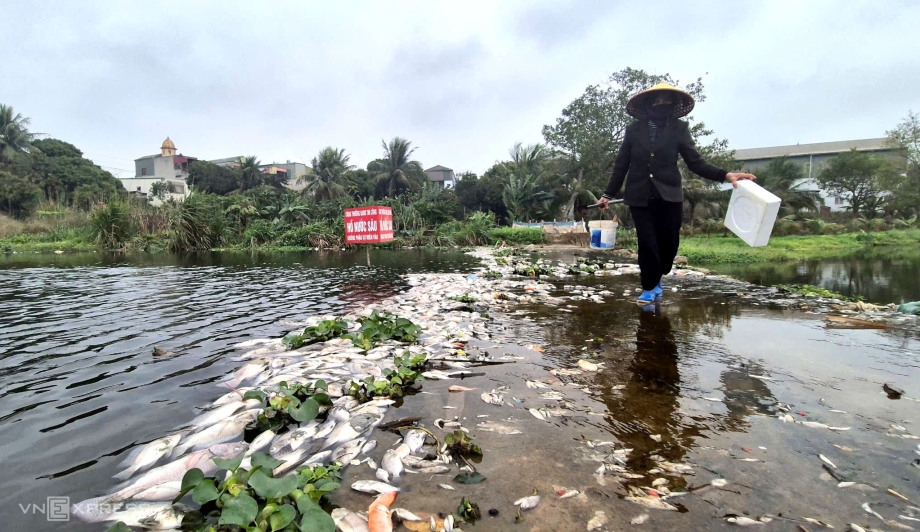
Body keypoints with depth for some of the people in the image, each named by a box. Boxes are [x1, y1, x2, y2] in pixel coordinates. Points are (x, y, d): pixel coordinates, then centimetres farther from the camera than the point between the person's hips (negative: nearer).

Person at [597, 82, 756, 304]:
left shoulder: (679, 129, 3)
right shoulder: (634, 130, 4)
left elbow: (696, 162, -3)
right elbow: (621, 165, 7)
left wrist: (725, 175, -18)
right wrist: (608, 194, 4)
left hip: (668, 195, 1)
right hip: (640, 196, 0)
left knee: (668, 243, 5)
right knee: (647, 243, -3)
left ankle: (655, 278, 33)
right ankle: (650, 287, 16)